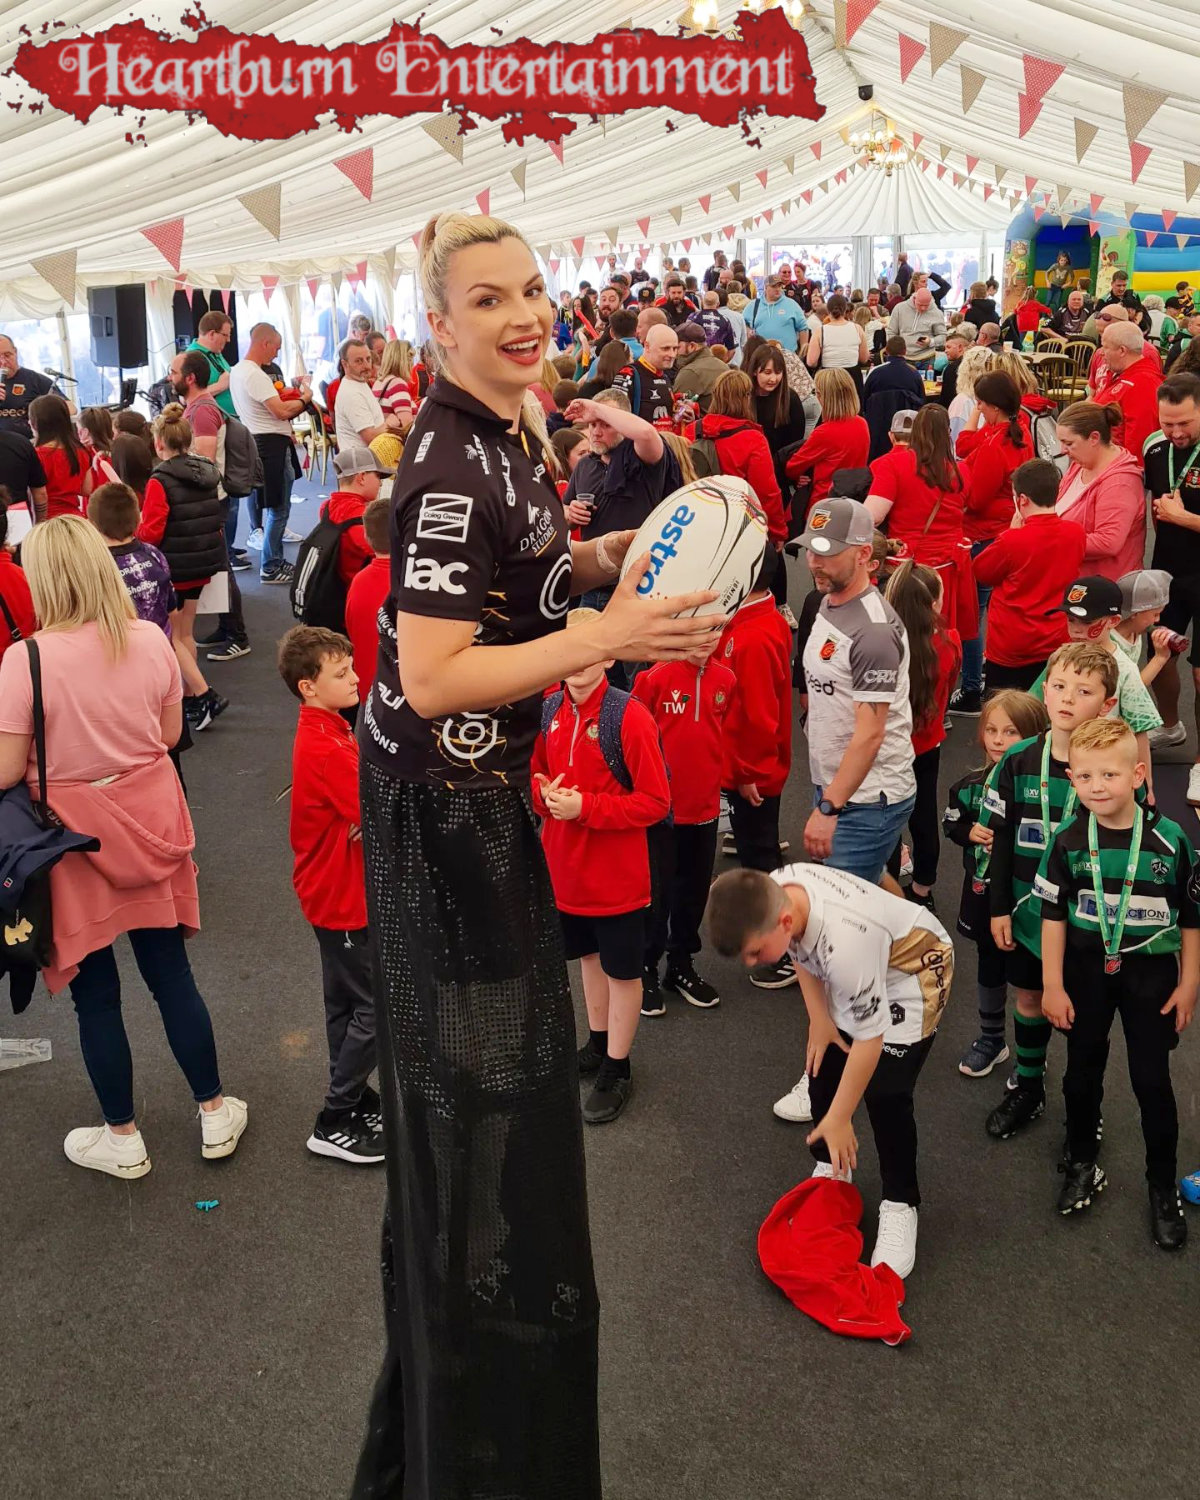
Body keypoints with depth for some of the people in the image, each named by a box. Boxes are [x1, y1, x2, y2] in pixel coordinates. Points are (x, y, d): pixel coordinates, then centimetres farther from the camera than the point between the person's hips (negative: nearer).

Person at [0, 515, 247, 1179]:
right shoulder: (151, 641, -8)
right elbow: (170, 734, 3)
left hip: (74, 840, -4)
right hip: (148, 824, 4)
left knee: (95, 993, 11)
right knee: (171, 974, 17)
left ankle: (122, 1138, 27)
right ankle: (215, 1113, 30)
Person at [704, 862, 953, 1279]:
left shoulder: (845, 944, -44)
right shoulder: (771, 893, -24)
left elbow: (869, 1039, -30)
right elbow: (800, 949, 2)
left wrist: (838, 1120, -19)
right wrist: (819, 1017, -2)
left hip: (913, 968, -7)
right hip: (851, 970, 7)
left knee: (885, 1093, -12)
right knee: (823, 1065, 5)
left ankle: (901, 1205, 7)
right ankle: (830, 1168, 27)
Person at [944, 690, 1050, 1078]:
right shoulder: (971, 785, -2)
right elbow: (951, 824, 10)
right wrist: (970, 832, -10)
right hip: (982, 891, 4)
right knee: (989, 964, 20)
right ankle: (990, 1039, 38)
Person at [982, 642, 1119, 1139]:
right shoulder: (1019, 761, -5)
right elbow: (1001, 836, 1)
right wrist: (999, 907, 1)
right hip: (1028, 908, 3)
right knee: (1029, 997, 17)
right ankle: (1027, 1088, 37)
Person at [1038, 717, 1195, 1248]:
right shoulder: (1069, 843, -9)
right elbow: (1053, 915, -3)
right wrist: (1053, 985, -4)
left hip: (1150, 971, -2)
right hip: (1086, 969, 2)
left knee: (1152, 1080, 4)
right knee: (1082, 1071, 14)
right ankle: (1082, 1165, 34)